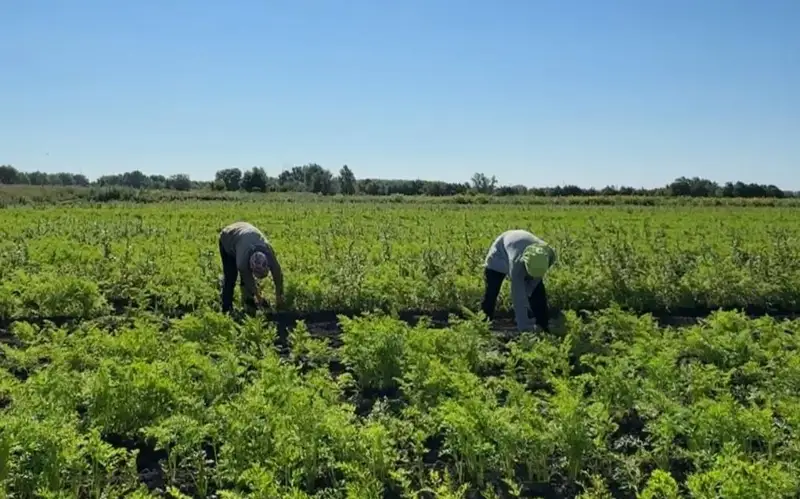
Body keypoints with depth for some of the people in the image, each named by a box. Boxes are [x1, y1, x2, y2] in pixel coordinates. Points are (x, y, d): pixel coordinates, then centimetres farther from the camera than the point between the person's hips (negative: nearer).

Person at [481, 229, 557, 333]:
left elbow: (536, 277, -10)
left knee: (538, 294, -5)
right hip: (500, 252, -4)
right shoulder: (517, 263, -47)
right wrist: (525, 328, -45)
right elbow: (518, 299, -45)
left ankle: (544, 327, 4)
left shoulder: (549, 256, -34)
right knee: (491, 292, -8)